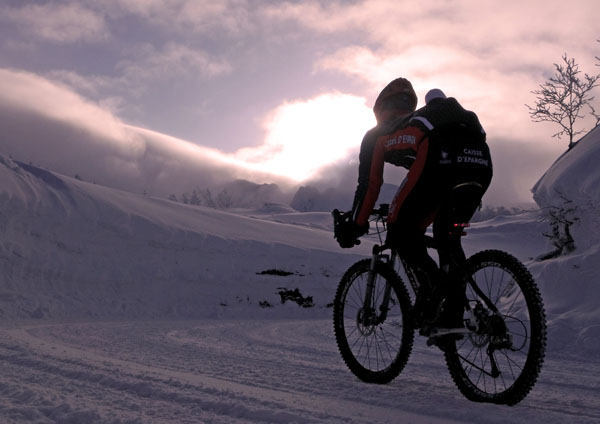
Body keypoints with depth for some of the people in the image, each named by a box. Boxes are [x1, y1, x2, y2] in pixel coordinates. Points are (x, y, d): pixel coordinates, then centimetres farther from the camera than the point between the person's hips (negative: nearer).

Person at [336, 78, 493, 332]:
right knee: (447, 237, 22)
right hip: (481, 162, 6)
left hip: (441, 158, -6)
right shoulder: (423, 118, 45)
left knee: (400, 230, 11)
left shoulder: (377, 135, 30)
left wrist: (354, 228, 37)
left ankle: (431, 278, -14)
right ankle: (453, 316, 13)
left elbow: (368, 184, 28)